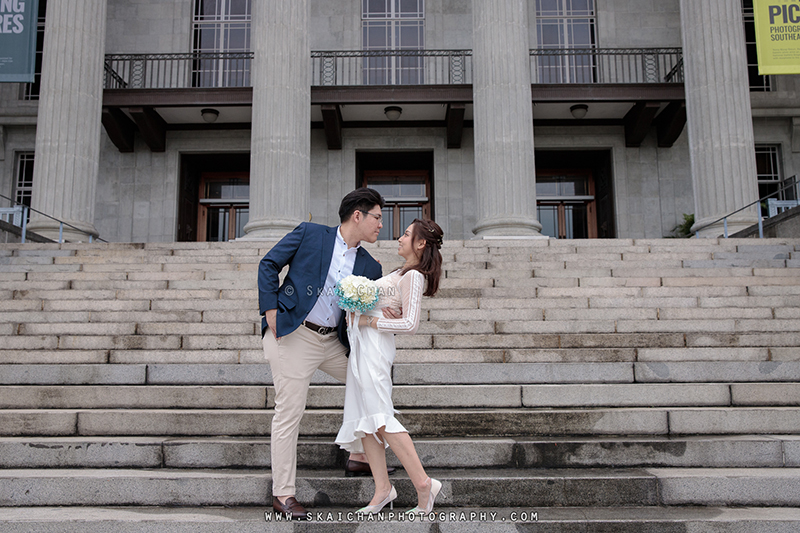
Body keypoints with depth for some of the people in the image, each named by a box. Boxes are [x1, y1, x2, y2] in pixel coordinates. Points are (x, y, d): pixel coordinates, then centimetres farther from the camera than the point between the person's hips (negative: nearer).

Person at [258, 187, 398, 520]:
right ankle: (283, 495, 8)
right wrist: (271, 313, -10)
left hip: (331, 340, 6)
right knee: (289, 413, -4)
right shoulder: (310, 234, -3)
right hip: (292, 334, -6)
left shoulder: (369, 267, 9)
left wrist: (384, 317, -15)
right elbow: (269, 265, -1)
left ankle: (359, 458, 27)